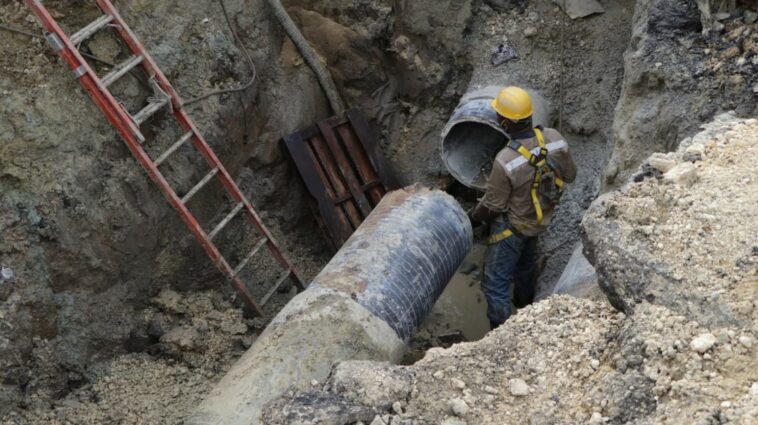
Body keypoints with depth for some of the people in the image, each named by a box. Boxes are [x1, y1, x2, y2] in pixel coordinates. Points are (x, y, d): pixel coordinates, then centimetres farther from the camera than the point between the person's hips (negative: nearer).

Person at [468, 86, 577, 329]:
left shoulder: (505, 161, -35)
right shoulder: (554, 139, -19)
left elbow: (493, 204, -21)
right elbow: (569, 175, -2)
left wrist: (473, 218, -1)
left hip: (512, 226, -7)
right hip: (539, 219, 7)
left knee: (496, 284, 4)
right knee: (526, 261, 34)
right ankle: (525, 302, 59)